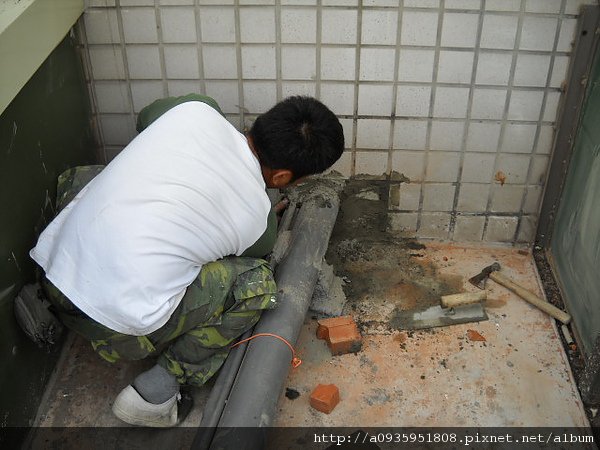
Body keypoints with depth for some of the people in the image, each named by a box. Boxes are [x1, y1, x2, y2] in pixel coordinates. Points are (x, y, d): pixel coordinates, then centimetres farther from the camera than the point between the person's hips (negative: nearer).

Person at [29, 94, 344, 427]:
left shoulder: (196, 109, 1)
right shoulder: (259, 218, -5)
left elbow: (145, 116, 25)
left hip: (52, 265, 6)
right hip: (116, 328, -6)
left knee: (78, 178, 31)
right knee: (256, 283, 3)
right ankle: (157, 390, 3)